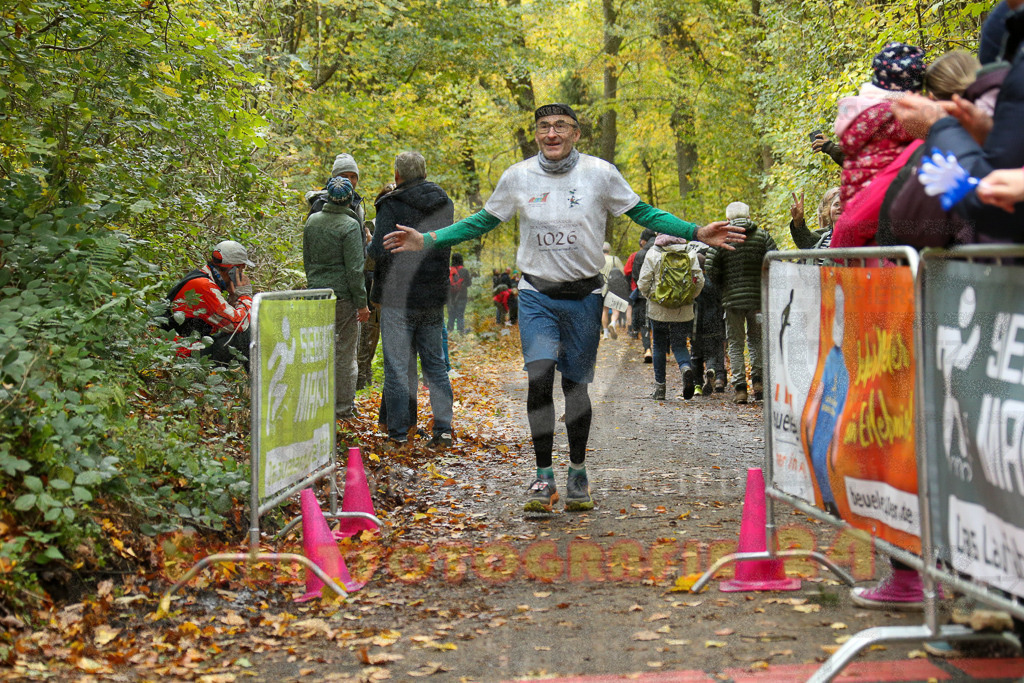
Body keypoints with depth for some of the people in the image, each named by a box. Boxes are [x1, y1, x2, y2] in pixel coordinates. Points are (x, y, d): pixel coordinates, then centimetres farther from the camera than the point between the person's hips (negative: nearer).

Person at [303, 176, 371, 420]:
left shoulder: (312, 221, 7)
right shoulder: (350, 226, -13)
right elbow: (354, 269, -15)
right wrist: (362, 303, -10)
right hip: (343, 297, -6)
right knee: (345, 353, 3)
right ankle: (343, 406, 7)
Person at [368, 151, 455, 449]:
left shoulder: (392, 205, -11)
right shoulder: (445, 204, 7)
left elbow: (380, 251, -18)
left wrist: (370, 246, 3)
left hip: (398, 298, -5)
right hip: (434, 297, 5)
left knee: (396, 367, 2)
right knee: (435, 364, 12)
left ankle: (398, 432, 3)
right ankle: (443, 429, 10)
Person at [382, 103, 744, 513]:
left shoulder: (600, 174, -4)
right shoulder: (517, 177, 0)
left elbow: (643, 214, 3)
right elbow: (483, 222, 12)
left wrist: (697, 233, -8)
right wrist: (426, 241, 4)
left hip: (584, 295, 0)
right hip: (537, 295, 0)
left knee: (576, 384, 6)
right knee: (539, 377, -16)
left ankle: (578, 473, 23)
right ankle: (543, 477, -7)